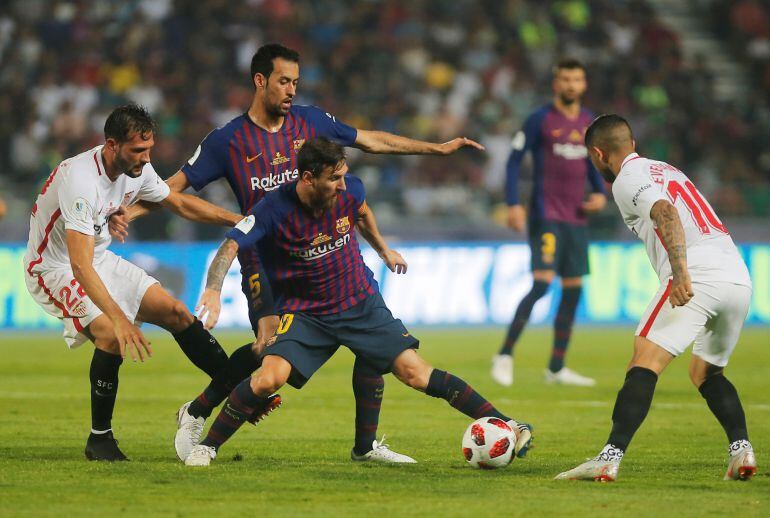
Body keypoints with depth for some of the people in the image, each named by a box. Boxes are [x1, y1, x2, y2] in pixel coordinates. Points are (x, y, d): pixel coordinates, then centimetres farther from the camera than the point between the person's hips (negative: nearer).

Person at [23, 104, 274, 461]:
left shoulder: (137, 169, -7)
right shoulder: (81, 180, -33)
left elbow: (179, 203, 14)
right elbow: (80, 265, -39)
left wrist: (240, 220, 9)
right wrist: (120, 319, -46)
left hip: (99, 258, 8)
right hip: (55, 268, -8)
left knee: (176, 312, 3)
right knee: (111, 335, -27)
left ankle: (238, 386, 15)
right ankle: (99, 439, -13)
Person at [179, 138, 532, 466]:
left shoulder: (349, 190, -10)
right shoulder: (275, 210, -22)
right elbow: (231, 247, -29)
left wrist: (384, 250, 30)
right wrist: (213, 291, -47)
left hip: (362, 304, 2)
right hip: (306, 314, -2)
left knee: (416, 374, -9)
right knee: (268, 379, -25)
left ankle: (504, 425, -3)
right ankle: (207, 447, -7)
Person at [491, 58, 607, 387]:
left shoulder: (589, 123, 11)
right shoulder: (540, 120, -5)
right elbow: (514, 161, -3)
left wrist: (600, 193, 4)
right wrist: (513, 204, -12)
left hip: (576, 218, 6)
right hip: (547, 216, -6)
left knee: (573, 289, 6)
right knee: (542, 283, -18)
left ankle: (557, 368, 15)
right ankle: (505, 355, -9)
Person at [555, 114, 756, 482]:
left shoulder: (627, 180, 3)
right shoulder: (667, 170, 30)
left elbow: (667, 213, -15)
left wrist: (681, 274, -25)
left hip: (698, 275, -8)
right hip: (740, 277, 8)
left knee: (645, 361, -11)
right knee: (706, 373, 23)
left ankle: (610, 458, -23)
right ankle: (741, 449, 5)